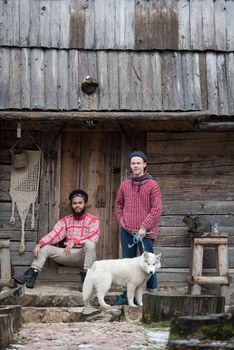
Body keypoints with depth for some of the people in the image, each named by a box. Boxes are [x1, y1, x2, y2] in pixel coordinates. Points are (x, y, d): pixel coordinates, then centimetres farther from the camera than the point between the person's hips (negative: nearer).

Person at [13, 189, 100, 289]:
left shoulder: (93, 220, 0)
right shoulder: (65, 220, 11)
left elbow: (93, 238, -17)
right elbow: (54, 235, -2)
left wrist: (74, 242, -30)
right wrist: (40, 244, -19)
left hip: (84, 255, -4)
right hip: (68, 254, 4)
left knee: (90, 243, -36)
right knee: (44, 248, -11)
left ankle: (86, 279, -34)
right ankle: (31, 275, -22)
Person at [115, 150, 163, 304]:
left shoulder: (152, 185, -5)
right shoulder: (125, 184, 9)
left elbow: (157, 209, -10)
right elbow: (119, 204, 22)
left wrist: (144, 227, -15)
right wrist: (121, 219, 5)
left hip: (145, 233, -5)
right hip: (127, 231, 5)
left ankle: (152, 293, 5)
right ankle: (127, 294, 20)